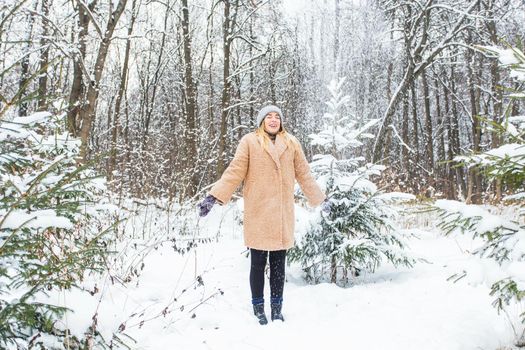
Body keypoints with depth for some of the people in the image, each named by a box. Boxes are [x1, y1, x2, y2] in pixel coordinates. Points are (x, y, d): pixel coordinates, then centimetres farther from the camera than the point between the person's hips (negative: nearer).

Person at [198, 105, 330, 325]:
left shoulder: (291, 143, 10)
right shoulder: (249, 141, 0)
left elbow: (304, 174, 15)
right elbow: (234, 172, -4)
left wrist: (320, 199, 16)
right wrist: (213, 197, -12)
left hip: (282, 212, 3)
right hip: (258, 212, -3)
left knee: (278, 263, 10)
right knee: (258, 262, 6)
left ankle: (276, 307, 24)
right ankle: (258, 308, 21)